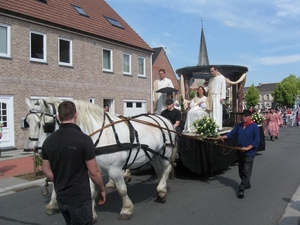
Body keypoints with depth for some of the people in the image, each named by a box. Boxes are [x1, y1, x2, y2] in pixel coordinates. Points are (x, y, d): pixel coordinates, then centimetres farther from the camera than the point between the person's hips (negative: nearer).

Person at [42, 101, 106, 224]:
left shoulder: (48, 141, -3)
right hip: (80, 198, -6)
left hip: (61, 198, 6)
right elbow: (94, 172, -16)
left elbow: (47, 171, 6)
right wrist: (102, 189, 1)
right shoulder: (84, 139, -21)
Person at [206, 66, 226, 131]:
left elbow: (223, 87, -3)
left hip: (218, 97, -5)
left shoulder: (221, 77, 3)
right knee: (211, 112, 1)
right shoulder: (211, 79, 20)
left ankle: (218, 127, -12)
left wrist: (222, 97, -11)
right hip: (211, 97, 6)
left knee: (217, 112, -10)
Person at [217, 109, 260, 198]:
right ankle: (247, 184, 34)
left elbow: (257, 139, -12)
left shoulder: (254, 126, -9)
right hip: (240, 152, 6)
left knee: (246, 171, -7)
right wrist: (222, 137, -12)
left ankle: (241, 189, -5)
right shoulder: (239, 125, 9)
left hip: (249, 153, -6)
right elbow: (232, 133, 5)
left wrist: (248, 148, -21)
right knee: (241, 170, 15)